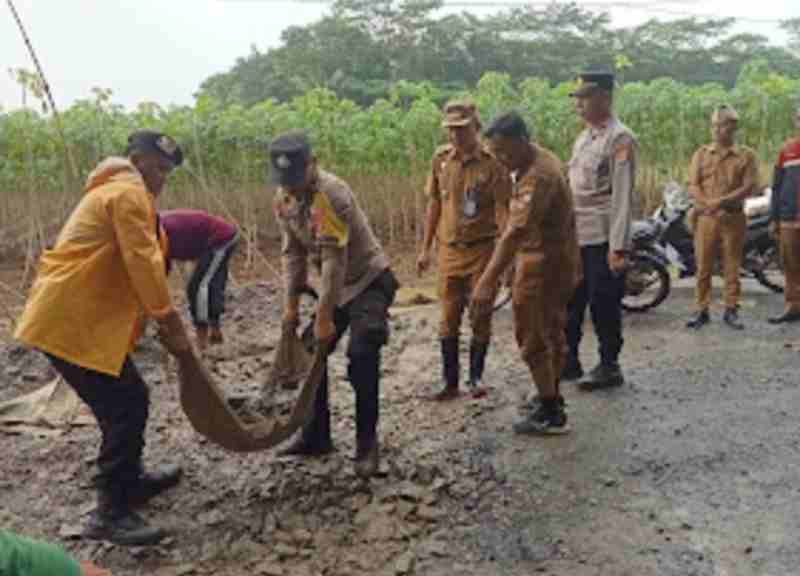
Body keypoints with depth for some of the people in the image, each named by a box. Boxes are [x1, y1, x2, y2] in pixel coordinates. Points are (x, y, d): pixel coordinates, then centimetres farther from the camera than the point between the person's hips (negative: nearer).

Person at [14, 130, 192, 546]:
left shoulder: (118, 191, 23)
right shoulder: (128, 192, -11)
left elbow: (131, 268, 21)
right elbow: (142, 265, -19)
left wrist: (162, 321, 15)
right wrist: (171, 324, -14)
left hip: (81, 316, 10)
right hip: (70, 322, -10)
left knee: (126, 400, 19)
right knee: (126, 405, -7)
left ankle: (129, 480, 34)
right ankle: (111, 513, 0)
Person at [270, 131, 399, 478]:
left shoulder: (333, 194, -28)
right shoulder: (283, 200, -4)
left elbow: (335, 260, -29)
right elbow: (293, 253, 4)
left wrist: (324, 318, -27)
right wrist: (291, 305, -1)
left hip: (369, 281, -8)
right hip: (334, 285, 8)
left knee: (361, 356, -19)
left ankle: (366, 443, -4)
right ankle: (316, 436, 22)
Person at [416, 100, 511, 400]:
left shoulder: (492, 163, -11)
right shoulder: (441, 159, 3)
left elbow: (503, 212, -11)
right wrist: (426, 248, 11)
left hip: (482, 249, -4)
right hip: (450, 249, 4)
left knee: (481, 317, 7)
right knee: (449, 317, 8)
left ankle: (476, 377, 23)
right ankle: (450, 381, 19)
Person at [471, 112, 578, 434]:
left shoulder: (538, 176, -26)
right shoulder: (540, 160, 7)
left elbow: (515, 233, -37)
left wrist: (487, 282, -43)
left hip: (543, 268, -10)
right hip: (556, 262, 10)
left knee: (533, 339, -1)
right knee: (551, 334, 21)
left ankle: (551, 414, 9)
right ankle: (551, 396, 36)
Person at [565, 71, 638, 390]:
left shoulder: (620, 139, -11)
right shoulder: (583, 138, 16)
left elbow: (622, 196, -17)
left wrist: (619, 247, -21)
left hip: (602, 239, -8)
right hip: (576, 237, 8)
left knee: (604, 304, 1)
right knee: (570, 301, 13)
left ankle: (609, 367, 15)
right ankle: (569, 361, 26)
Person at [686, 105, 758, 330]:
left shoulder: (746, 155, 4)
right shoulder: (701, 153, 9)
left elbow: (749, 186, -5)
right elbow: (693, 185, 0)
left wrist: (723, 201, -19)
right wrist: (708, 204, -18)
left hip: (733, 218, -1)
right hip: (705, 217, 1)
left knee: (732, 267, 5)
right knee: (703, 266, 3)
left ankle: (731, 310, 14)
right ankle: (702, 310, 10)